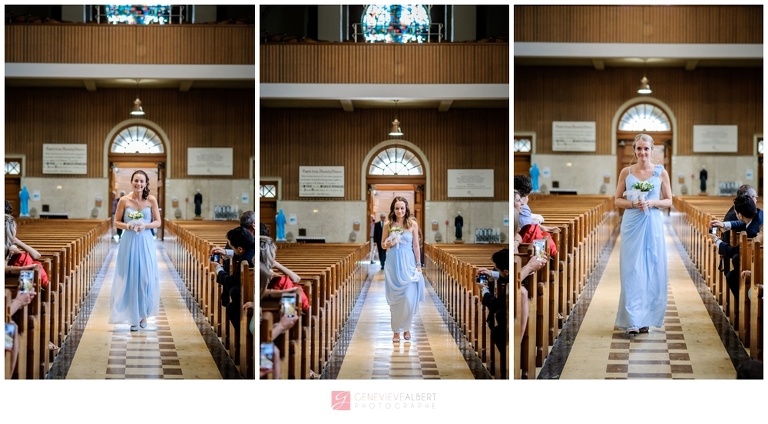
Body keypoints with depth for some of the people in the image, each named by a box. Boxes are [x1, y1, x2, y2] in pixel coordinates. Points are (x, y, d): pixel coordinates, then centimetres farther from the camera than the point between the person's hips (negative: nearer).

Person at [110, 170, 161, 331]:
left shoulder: (151, 200, -1)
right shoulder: (124, 200, -2)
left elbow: (157, 222, 4)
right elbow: (116, 222, 4)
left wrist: (145, 226, -14)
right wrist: (127, 226, -15)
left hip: (146, 243, 0)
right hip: (129, 242, 0)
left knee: (146, 279, 1)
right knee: (130, 279, 0)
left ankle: (143, 314, 17)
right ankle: (133, 317, 8)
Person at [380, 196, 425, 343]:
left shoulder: (413, 224, 1)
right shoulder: (388, 225, 3)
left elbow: (416, 246, 4)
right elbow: (383, 244, 10)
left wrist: (418, 265, 1)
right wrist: (390, 244, -12)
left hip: (408, 263, -1)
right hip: (393, 263, 1)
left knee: (409, 297, -5)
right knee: (395, 298, 2)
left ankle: (406, 327, 15)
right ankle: (396, 330, 11)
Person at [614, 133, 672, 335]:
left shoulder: (661, 172, 2)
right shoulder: (626, 172, 3)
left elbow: (669, 201, 5)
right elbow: (618, 200, 7)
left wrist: (652, 203, -13)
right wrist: (632, 203, -12)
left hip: (652, 225, 0)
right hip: (631, 225, 0)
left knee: (651, 271, 2)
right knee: (632, 271, -3)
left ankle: (646, 318, 12)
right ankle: (632, 320, -1)